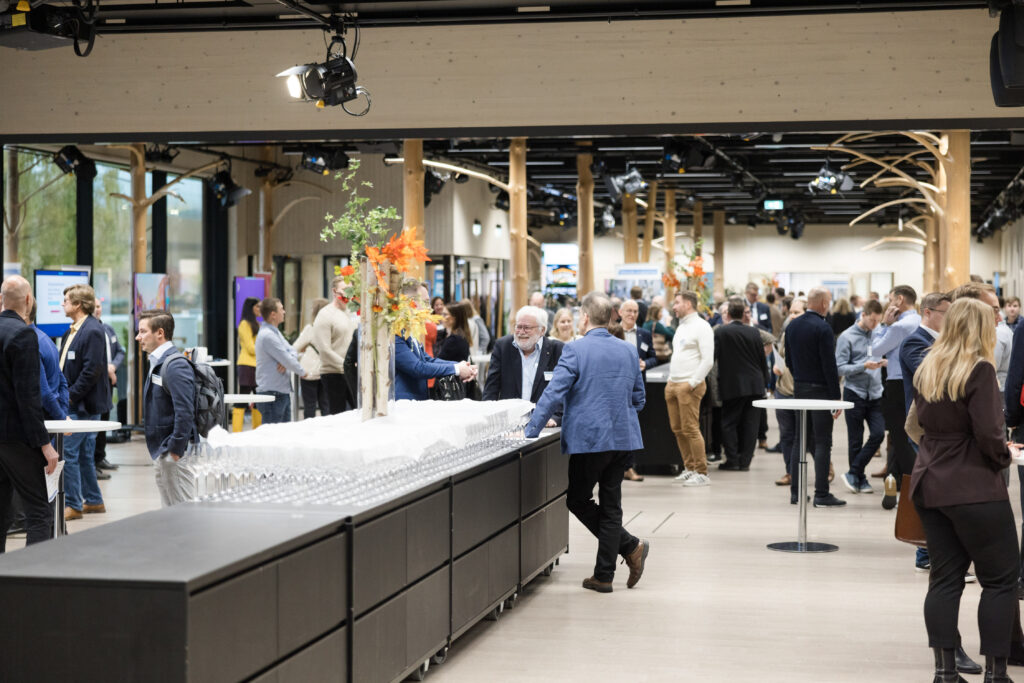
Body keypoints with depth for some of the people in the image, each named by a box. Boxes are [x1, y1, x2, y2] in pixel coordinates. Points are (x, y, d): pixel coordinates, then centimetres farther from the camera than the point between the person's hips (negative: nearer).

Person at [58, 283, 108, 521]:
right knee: (84, 453, 14)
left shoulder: (93, 331, -15)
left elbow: (93, 370, -21)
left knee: (68, 452, -8)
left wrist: (71, 396, -18)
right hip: (73, 403, 9)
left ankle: (73, 505, -1)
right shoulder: (72, 331, 14)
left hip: (84, 405, -9)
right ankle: (94, 501, 23)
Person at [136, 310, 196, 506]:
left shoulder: (175, 365, -17)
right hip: (161, 453, 10)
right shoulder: (158, 363, 15)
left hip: (173, 453, -10)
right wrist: (161, 452, 19)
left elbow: (185, 411, -23)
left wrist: (176, 450, -22)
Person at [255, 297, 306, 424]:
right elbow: (288, 360, -18)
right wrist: (302, 372, -1)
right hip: (272, 393, -10)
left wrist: (285, 362, -11)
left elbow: (293, 352, 12)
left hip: (283, 391, 10)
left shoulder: (275, 332, 15)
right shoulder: (267, 336, -18)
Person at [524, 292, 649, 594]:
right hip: (623, 438, 6)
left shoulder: (575, 350, -12)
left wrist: (530, 431, -12)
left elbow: (553, 395, -16)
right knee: (610, 504, 10)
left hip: (589, 438, -6)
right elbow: (638, 398, 14)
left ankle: (630, 546, -1)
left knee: (577, 499, 9)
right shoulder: (629, 351, 7)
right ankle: (604, 575, 12)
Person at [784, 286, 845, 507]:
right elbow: (829, 365, -17)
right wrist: (836, 397, -14)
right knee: (822, 442, -3)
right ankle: (821, 494, -4)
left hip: (799, 388, 7)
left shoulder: (792, 326, 6)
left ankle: (796, 491, 13)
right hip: (820, 390, -7)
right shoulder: (822, 328, -16)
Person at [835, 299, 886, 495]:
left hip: (875, 394, 4)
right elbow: (840, 368, -11)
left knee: (878, 433, -8)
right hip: (855, 393, -4)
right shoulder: (847, 337, -7)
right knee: (855, 441, 4)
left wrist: (884, 362, -2)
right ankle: (860, 480, 17)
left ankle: (853, 474, 2)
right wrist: (864, 366, -20)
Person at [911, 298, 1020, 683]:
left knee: (945, 576, 10)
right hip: (974, 489, -7)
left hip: (929, 486, 7)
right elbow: (989, 434, -18)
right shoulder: (979, 370, -13)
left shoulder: (927, 370, 9)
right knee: (1000, 580, 3)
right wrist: (1005, 456, 2)